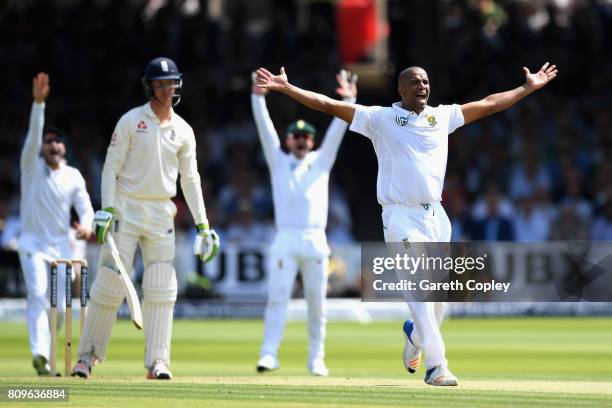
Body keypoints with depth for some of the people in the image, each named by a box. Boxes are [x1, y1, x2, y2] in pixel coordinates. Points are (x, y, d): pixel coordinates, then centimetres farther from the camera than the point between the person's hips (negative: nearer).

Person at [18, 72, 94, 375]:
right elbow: (33, 134, -15)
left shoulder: (73, 177, 6)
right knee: (38, 296, -20)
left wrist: (86, 225, -22)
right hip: (33, 243, -3)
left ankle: (45, 354, 16)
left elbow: (85, 207, 2)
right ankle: (39, 353, -34)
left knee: (61, 304, 0)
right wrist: (38, 102, -29)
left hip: (62, 245, 3)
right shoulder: (32, 166, -1)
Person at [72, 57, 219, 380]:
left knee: (162, 289, -4)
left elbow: (190, 179, 11)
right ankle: (87, 355, 4)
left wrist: (202, 224, 5)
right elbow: (111, 167, -5)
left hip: (161, 214, 4)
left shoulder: (183, 131, 9)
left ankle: (157, 361, -4)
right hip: (126, 208, -3)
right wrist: (107, 209, -16)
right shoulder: (131, 121, -2)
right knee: (110, 283, -5)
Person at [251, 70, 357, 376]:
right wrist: (258, 98, -5)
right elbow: (265, 128, 6)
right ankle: (269, 354, -17)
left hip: (315, 241, 1)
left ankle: (316, 359, 9)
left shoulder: (321, 161, 18)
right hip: (285, 240, -1)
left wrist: (348, 100, -2)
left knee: (317, 302, 2)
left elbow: (337, 130, 9)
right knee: (277, 297, -11)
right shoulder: (278, 161, 16)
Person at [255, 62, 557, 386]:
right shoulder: (380, 118, 1)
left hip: (436, 216, 5)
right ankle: (436, 366, -18)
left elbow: (490, 104, 21)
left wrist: (528, 88, 22)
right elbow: (328, 105, -3)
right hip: (401, 217, -5)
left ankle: (415, 335, 40)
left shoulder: (442, 116, 13)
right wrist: (286, 88, -11)